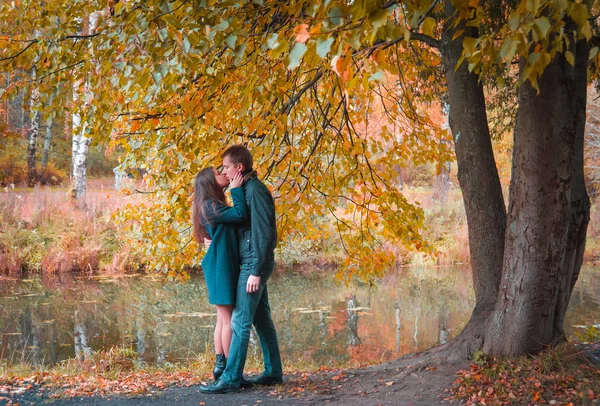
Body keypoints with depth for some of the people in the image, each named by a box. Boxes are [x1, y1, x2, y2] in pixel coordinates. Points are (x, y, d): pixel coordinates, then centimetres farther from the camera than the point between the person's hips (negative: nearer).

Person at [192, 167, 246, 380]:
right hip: (220, 267, -10)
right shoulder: (210, 206, -14)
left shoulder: (216, 205, 17)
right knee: (228, 319, -6)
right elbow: (241, 214, -24)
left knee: (223, 319, 11)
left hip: (226, 267, 10)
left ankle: (221, 366, 16)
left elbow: (237, 218, 13)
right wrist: (236, 189, -16)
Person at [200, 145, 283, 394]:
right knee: (261, 319, 12)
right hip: (252, 262, 10)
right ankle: (273, 372, 18)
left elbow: (264, 233, -20)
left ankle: (231, 378, -7)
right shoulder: (247, 189, 14)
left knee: (240, 321, -9)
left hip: (255, 263, -10)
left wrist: (256, 271, -21)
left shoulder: (256, 191, -15)